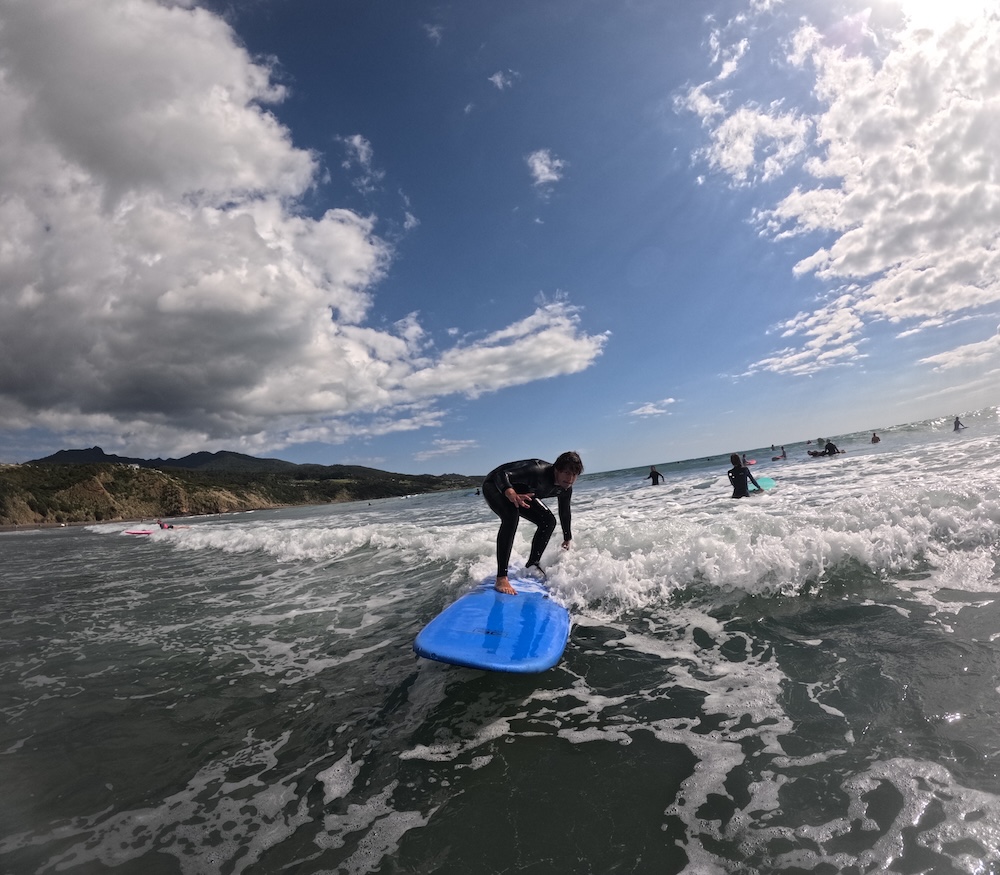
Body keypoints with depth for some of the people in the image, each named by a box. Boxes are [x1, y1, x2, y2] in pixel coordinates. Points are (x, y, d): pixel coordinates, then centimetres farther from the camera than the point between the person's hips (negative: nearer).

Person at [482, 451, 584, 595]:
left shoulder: (565, 489, -12)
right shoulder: (538, 470, -38)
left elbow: (565, 513, 6)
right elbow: (502, 474, -45)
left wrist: (567, 539, 18)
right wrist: (511, 494, -66)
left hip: (520, 492, 8)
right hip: (495, 486, -8)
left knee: (549, 521, 3)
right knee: (511, 516, -35)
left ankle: (532, 565, 19)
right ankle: (501, 579, -37)